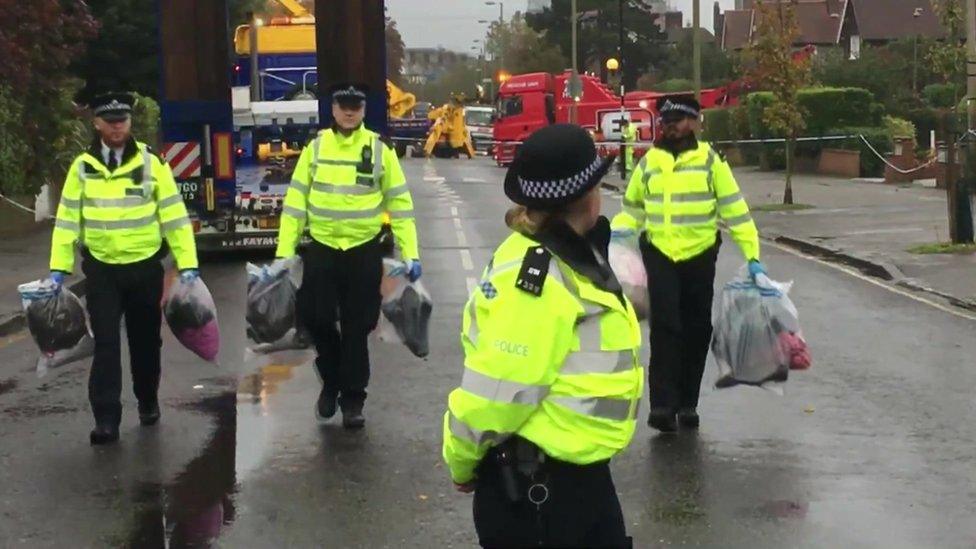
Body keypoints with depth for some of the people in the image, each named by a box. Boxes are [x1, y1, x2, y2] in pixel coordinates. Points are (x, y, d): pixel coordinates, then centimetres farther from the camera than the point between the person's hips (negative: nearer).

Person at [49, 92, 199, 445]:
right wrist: (59, 267, -2)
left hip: (145, 267, 0)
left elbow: (174, 215, -5)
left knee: (145, 339, 13)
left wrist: (187, 265, -9)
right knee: (106, 342, -4)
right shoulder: (82, 166, 1)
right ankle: (106, 419, -3)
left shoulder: (150, 162, -4)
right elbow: (68, 218, 3)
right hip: (101, 268, 0)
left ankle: (148, 402, 33)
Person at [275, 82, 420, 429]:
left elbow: (400, 203, 1)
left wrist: (411, 253, -4)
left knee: (356, 328, 4)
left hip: (364, 251, -1)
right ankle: (331, 381, 27)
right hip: (322, 249, 1)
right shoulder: (316, 148, 1)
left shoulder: (379, 150, -2)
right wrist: (284, 252, -3)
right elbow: (296, 201, 2)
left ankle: (353, 399, 16)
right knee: (316, 318, 2)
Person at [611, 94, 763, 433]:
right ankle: (662, 404, -10)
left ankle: (688, 403, 19)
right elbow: (633, 208, 16)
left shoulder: (710, 160, -1)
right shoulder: (649, 162, 7)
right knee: (665, 327, -10)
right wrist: (617, 230, -4)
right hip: (660, 255, 0)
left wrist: (752, 255, -6)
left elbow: (735, 209, -2)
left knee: (696, 330, 8)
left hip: (700, 256, 0)